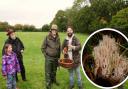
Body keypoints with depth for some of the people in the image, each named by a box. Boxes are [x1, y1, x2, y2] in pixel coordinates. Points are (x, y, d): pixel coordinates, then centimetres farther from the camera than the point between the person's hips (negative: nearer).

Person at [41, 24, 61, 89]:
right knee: (48, 72, 3)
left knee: (54, 70, 20)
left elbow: (59, 48, 11)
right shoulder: (47, 38, -11)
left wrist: (58, 56, 10)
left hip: (56, 58, 4)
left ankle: (53, 80, 41)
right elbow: (43, 48, -4)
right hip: (49, 58, -4)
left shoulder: (58, 38, 0)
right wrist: (46, 55, -6)